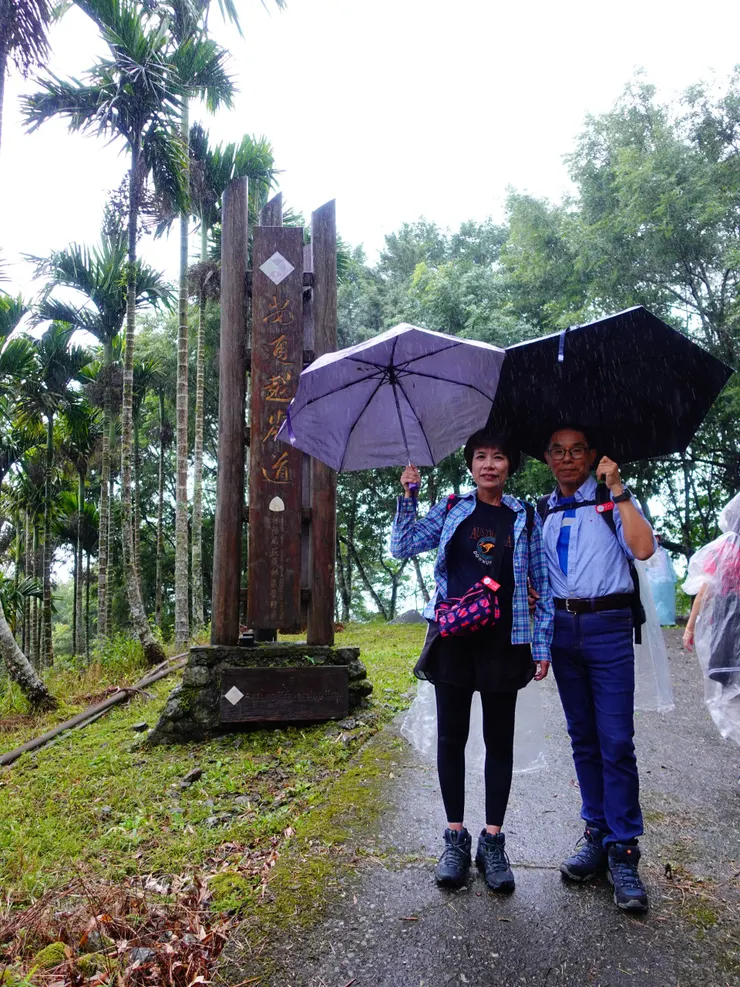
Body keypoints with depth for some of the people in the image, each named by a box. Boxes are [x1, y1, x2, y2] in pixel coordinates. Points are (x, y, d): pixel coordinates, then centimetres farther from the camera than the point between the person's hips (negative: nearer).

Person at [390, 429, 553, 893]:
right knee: (451, 736, 6)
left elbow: (543, 584, 6)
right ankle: (456, 837, 20)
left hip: (504, 642, 0)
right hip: (452, 638, 1)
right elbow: (403, 547, 1)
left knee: (499, 739, 8)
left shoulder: (526, 518, 5)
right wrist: (408, 496, -6)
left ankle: (493, 841, 20)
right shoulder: (450, 510, 7)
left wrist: (542, 645, 1)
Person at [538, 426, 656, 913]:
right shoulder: (541, 511, 13)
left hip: (608, 626, -4)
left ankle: (623, 852, 4)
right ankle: (596, 835, 24)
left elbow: (643, 548, -15)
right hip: (562, 626, 4)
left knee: (616, 742, -6)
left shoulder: (613, 499, 1)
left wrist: (618, 490, -16)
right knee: (583, 740, 12)